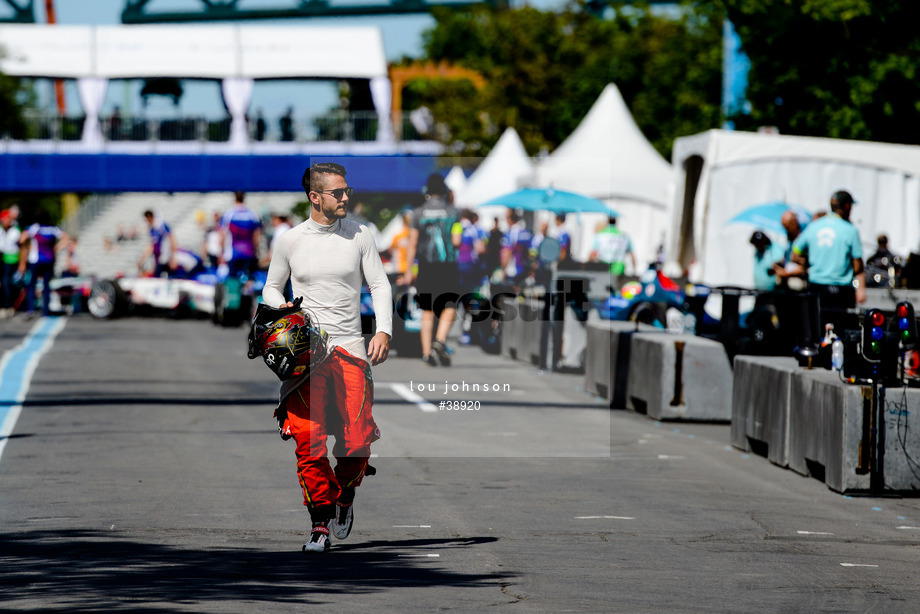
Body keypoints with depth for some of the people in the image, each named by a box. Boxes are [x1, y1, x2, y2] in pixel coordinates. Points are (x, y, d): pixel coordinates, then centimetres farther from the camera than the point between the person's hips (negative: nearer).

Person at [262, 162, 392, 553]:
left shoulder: (359, 236, 6)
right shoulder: (290, 241, 5)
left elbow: (379, 285, 7)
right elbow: (271, 288, 17)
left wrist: (384, 331, -7)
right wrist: (281, 307, -6)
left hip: (350, 348, 0)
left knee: (357, 440, -9)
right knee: (309, 441, -10)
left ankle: (345, 494, 22)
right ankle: (320, 522, 0)